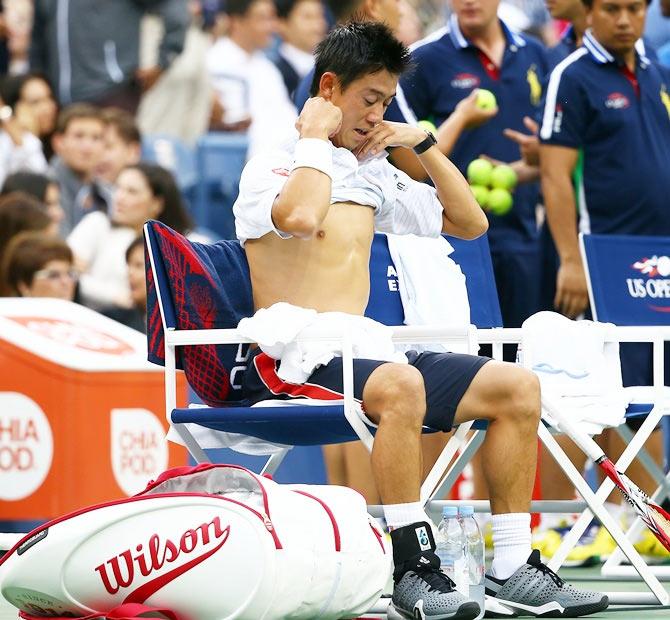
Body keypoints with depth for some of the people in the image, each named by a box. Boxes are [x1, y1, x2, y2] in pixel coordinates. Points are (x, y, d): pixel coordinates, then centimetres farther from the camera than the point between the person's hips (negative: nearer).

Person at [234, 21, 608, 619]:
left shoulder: (375, 174, 20)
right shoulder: (272, 167, -1)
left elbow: (469, 222, 26)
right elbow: (299, 216, -26)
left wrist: (425, 143, 15)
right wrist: (316, 139, -10)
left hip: (365, 347, 8)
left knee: (518, 385, -5)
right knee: (400, 385, -39)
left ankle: (513, 569, -3)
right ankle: (414, 572, -37)